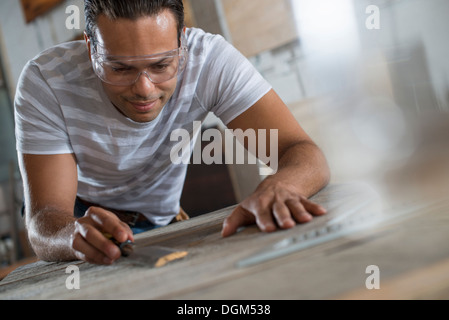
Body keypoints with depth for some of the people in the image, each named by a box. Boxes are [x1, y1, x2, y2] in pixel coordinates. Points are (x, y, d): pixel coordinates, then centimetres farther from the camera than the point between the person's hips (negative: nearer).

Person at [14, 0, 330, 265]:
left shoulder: (210, 58, -27)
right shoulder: (45, 81, -28)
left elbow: (306, 156, -32)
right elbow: (44, 221, -31)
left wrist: (275, 188, -55)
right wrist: (76, 235, -55)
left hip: (160, 224, 1)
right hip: (75, 217, 0)